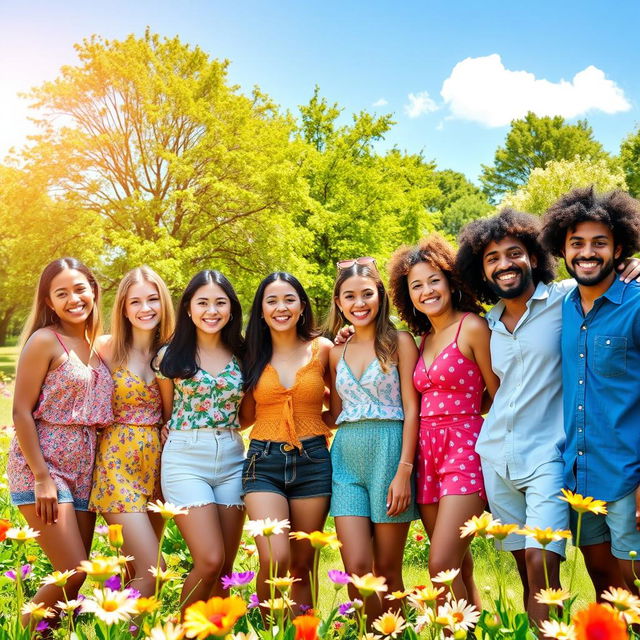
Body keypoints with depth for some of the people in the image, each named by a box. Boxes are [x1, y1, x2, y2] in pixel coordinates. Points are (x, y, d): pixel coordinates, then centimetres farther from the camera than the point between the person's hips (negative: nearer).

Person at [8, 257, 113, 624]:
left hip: (84, 471, 7)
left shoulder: (98, 346, 12)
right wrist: (42, 478, -16)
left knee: (75, 577, 7)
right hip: (42, 467, -6)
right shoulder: (44, 340, -8)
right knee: (76, 574, -10)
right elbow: (21, 412, -11)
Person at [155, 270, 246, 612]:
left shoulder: (241, 355, 7)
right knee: (209, 561, -12)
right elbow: (167, 414, 9)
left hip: (231, 461, 3)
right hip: (185, 460, -3)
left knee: (225, 567, 6)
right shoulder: (170, 356, 1)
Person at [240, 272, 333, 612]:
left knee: (301, 565, 7)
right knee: (274, 560, -15)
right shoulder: (253, 354, 5)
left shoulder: (322, 349, 3)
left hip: (312, 461, 0)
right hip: (264, 461, 0)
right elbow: (245, 416, 9)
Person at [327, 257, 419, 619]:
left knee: (387, 569, 3)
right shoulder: (337, 353, 14)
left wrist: (404, 470, -13)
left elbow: (411, 409, -5)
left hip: (389, 453, -4)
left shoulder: (399, 342, 1)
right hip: (346, 458, 4)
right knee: (356, 569, -3)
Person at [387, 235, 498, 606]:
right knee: (459, 567, 12)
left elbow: (498, 396, -5)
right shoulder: (424, 338, 14)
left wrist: (456, 414, 4)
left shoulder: (472, 326, -7)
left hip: (464, 448, -7)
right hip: (428, 451, 7)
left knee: (442, 567, -13)